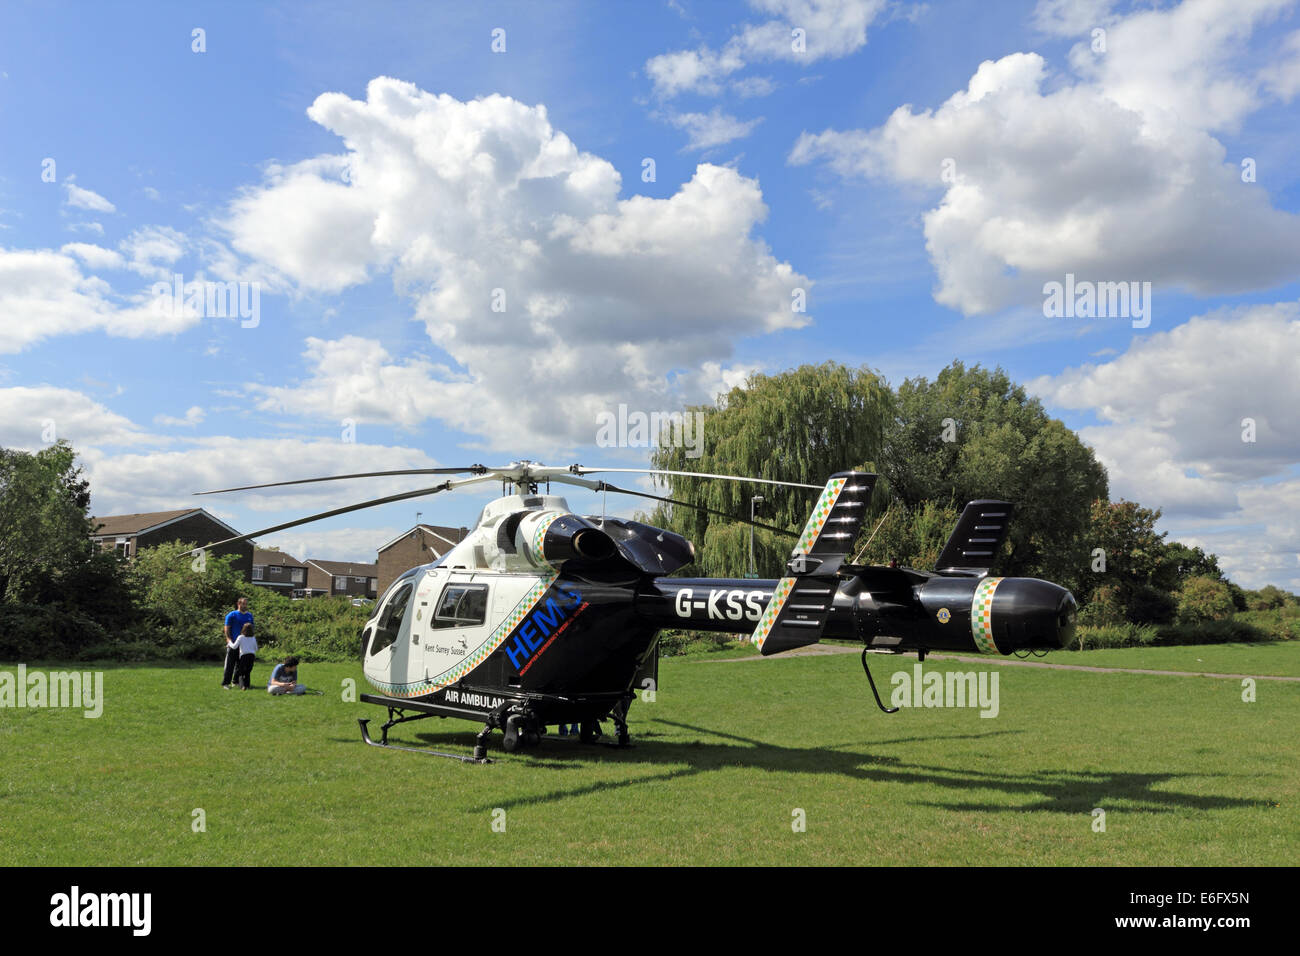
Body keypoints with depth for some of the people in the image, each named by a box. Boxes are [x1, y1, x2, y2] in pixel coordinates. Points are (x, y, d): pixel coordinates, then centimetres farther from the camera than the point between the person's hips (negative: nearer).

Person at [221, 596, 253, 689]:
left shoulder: (249, 616, 14)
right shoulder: (232, 615, -1)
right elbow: (227, 629, -4)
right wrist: (229, 641, -15)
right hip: (233, 644, -5)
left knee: (241, 665, 10)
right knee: (230, 665, -5)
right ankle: (225, 683, -2)